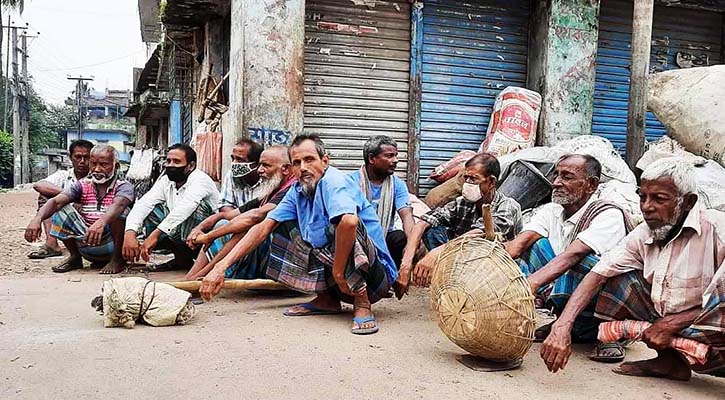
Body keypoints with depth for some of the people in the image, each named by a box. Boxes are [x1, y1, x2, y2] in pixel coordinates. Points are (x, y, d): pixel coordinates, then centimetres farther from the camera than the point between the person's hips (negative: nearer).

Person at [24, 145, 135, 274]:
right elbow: (56, 202, -9)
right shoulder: (82, 185, 8)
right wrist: (38, 219, -30)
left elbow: (118, 205, -29)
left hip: (111, 243, -4)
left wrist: (101, 222, -50)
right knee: (61, 210, -6)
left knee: (118, 211, -27)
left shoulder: (124, 187, -5)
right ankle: (75, 257, 7)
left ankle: (117, 259, -13)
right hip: (85, 244, 4)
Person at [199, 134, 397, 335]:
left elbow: (349, 221, -41)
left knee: (342, 224, -33)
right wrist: (221, 267, -4)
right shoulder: (298, 191, 6)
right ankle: (327, 299, 7)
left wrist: (338, 271, -30)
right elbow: (263, 228, 4)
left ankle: (362, 303, -18)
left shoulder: (333, 181, -19)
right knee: (283, 226, 9)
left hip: (376, 274, -8)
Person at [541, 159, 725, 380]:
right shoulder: (643, 234, 0)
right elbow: (597, 275, -9)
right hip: (665, 326, 6)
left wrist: (671, 324, -18)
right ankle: (670, 361, -4)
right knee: (617, 276, -4)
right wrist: (562, 325, -22)